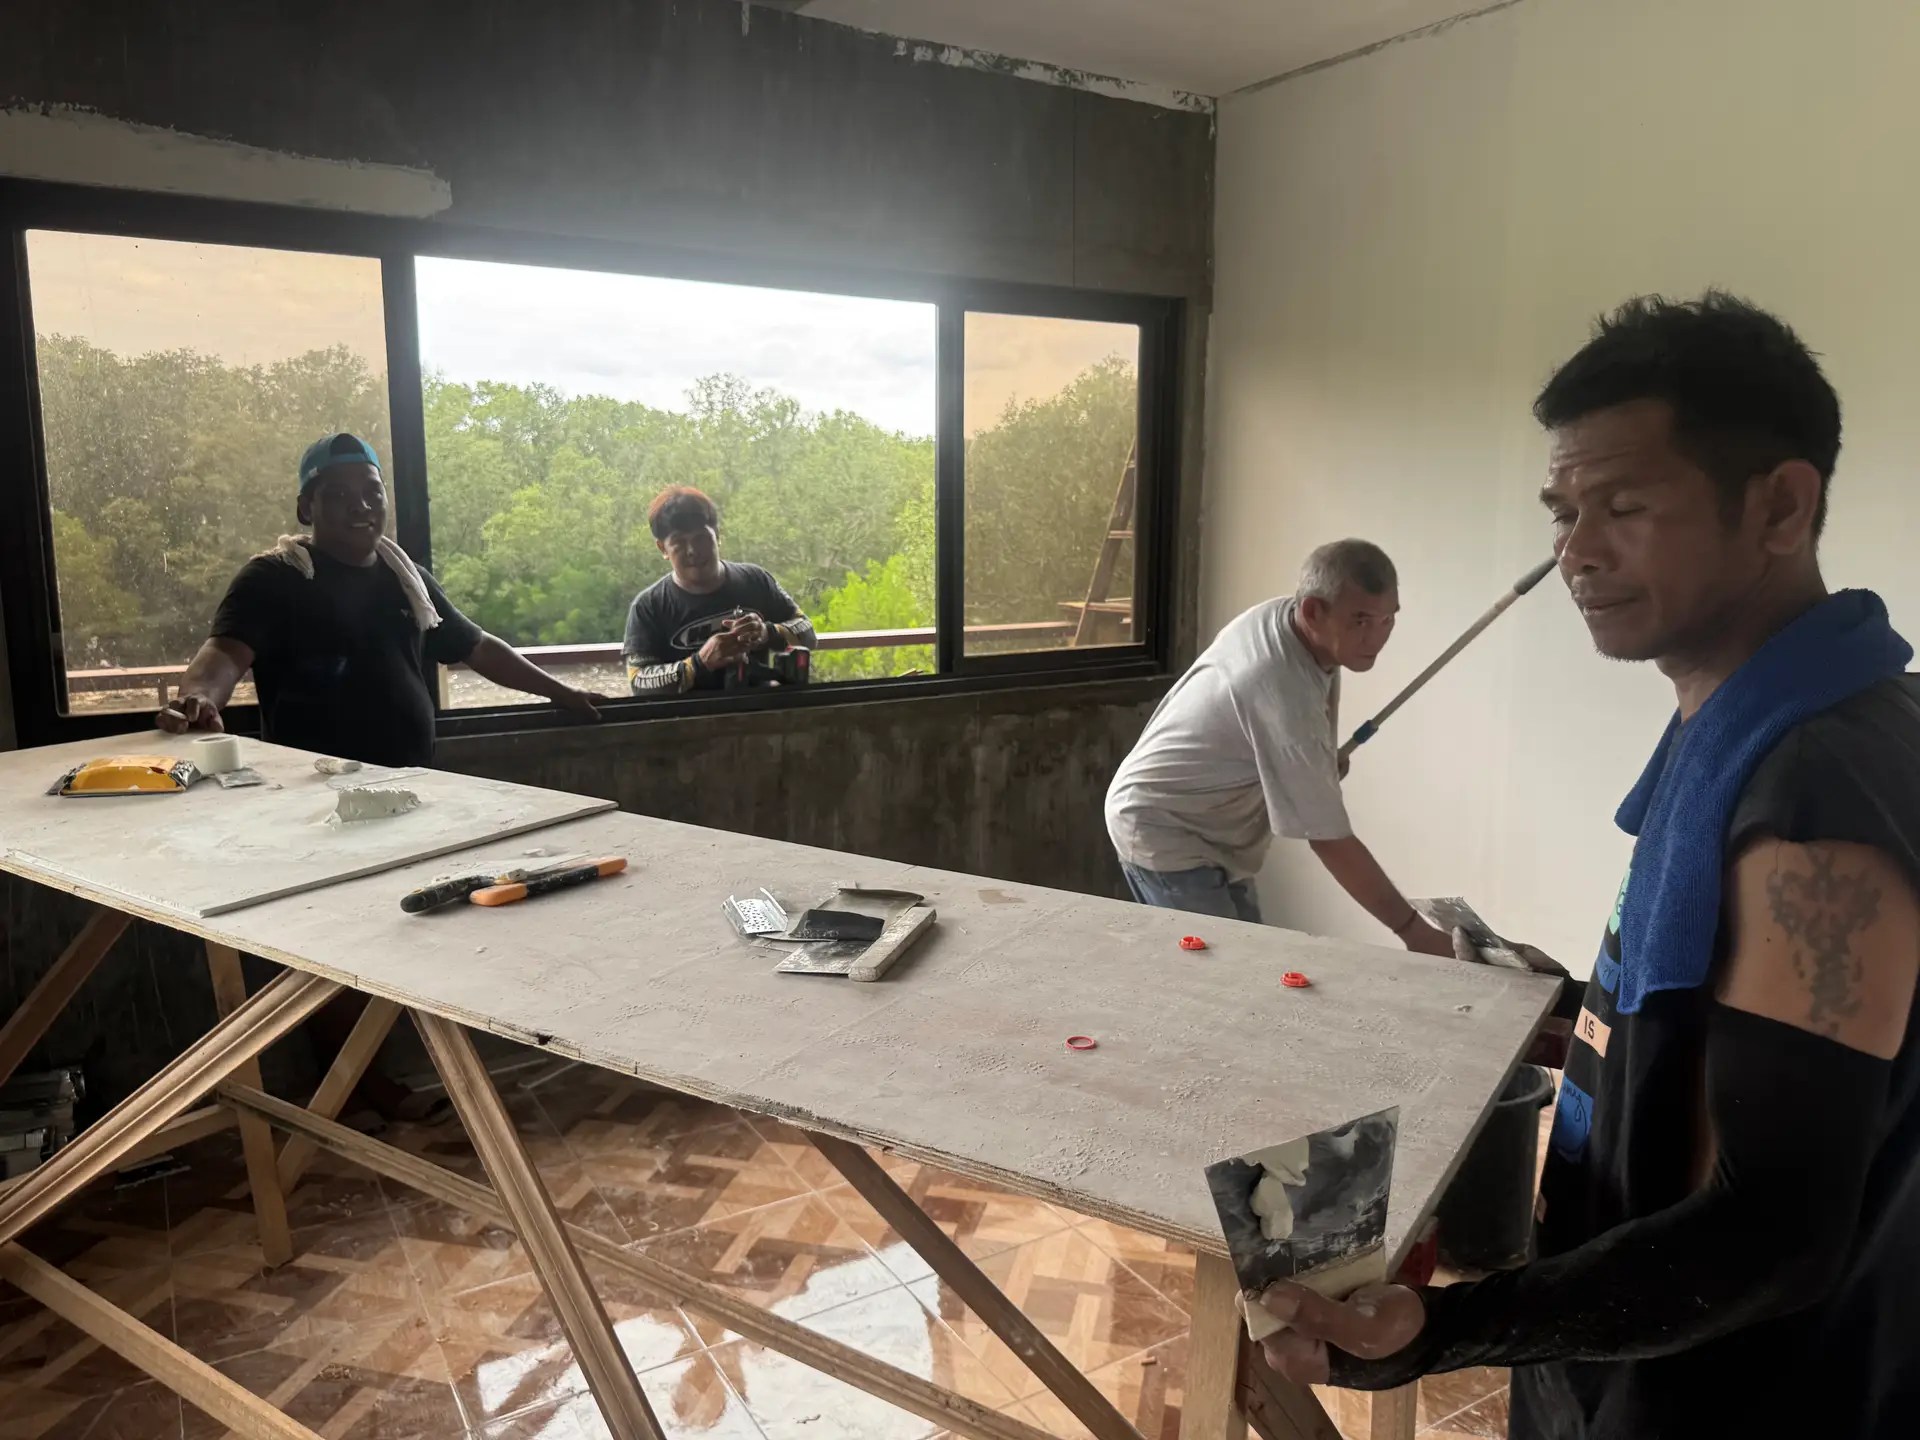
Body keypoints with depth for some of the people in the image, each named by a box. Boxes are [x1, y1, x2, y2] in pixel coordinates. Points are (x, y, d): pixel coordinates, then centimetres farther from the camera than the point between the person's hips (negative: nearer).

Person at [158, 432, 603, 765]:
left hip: (410, 786, 5)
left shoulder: (407, 578, 14)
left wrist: (559, 692, 23)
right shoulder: (274, 577, -3)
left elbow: (477, 647, 22)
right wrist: (196, 699, -40)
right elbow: (226, 652, -18)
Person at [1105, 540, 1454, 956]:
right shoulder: (1286, 696, -34)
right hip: (1161, 832, -10)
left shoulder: (1278, 615, -6)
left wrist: (1326, 759, 1)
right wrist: (1412, 929, -22)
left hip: (1206, 829, 10)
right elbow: (1330, 840, -28)